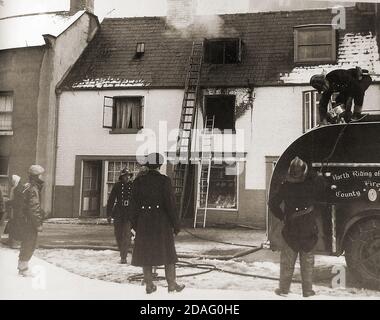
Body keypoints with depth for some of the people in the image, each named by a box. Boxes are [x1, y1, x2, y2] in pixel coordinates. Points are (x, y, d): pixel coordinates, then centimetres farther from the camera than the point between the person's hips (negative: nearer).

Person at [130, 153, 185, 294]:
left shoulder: (138, 181, -1)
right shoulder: (164, 181, -10)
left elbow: (134, 204, 1)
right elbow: (170, 204, -11)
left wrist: (135, 224, 9)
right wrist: (176, 224, -3)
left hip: (144, 222, 3)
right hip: (162, 222, -2)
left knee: (146, 253, 11)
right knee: (168, 252, 11)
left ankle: (149, 285, 15)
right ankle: (172, 284, 16)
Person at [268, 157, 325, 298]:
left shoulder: (285, 187, -9)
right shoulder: (312, 184, -8)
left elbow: (273, 203, -7)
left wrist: (282, 217, 4)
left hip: (291, 230, 0)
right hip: (309, 231, 1)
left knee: (287, 262, 11)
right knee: (307, 263, 12)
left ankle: (284, 289, 16)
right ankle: (308, 291, 17)